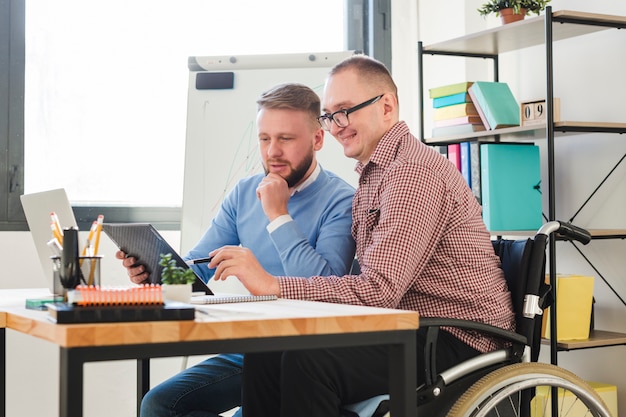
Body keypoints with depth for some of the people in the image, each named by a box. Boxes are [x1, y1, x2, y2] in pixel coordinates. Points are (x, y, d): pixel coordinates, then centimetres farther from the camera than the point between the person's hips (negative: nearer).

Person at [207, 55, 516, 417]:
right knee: (265, 351, -3)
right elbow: (374, 285, 11)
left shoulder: (413, 172, -16)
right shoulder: (375, 172, 16)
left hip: (459, 341, -9)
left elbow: (380, 290, -24)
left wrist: (273, 285, -23)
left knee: (310, 359, -28)